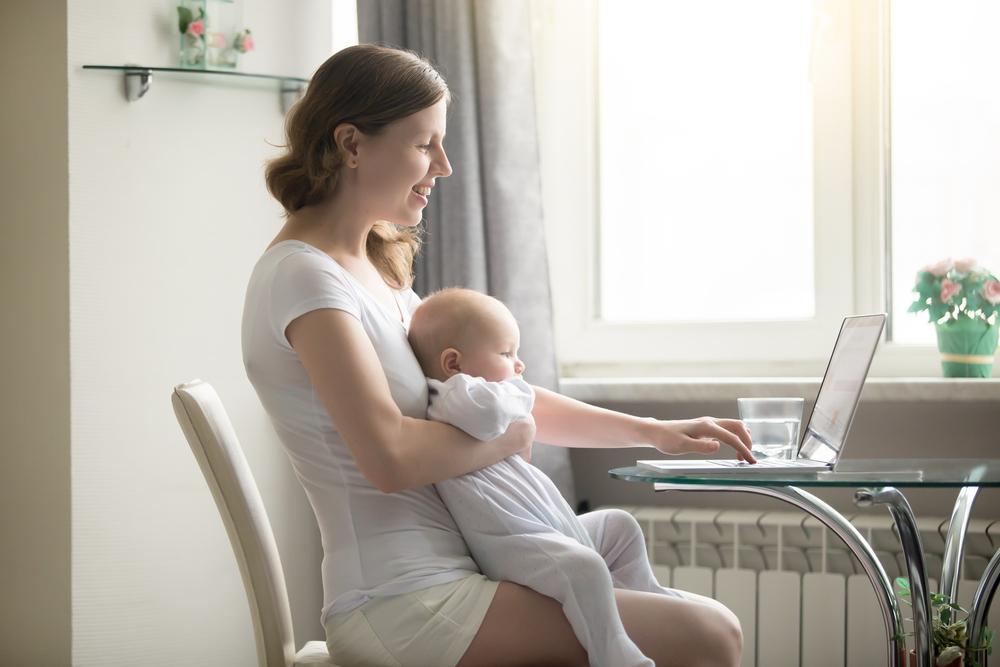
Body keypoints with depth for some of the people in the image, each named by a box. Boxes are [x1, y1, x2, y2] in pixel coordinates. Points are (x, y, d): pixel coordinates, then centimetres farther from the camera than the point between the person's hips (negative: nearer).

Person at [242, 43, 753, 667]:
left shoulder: (376, 270, 16)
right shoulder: (302, 275, -14)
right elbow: (391, 457, -25)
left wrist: (653, 432, 15)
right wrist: (514, 435, -7)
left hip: (440, 578, 10)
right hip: (402, 607, -10)